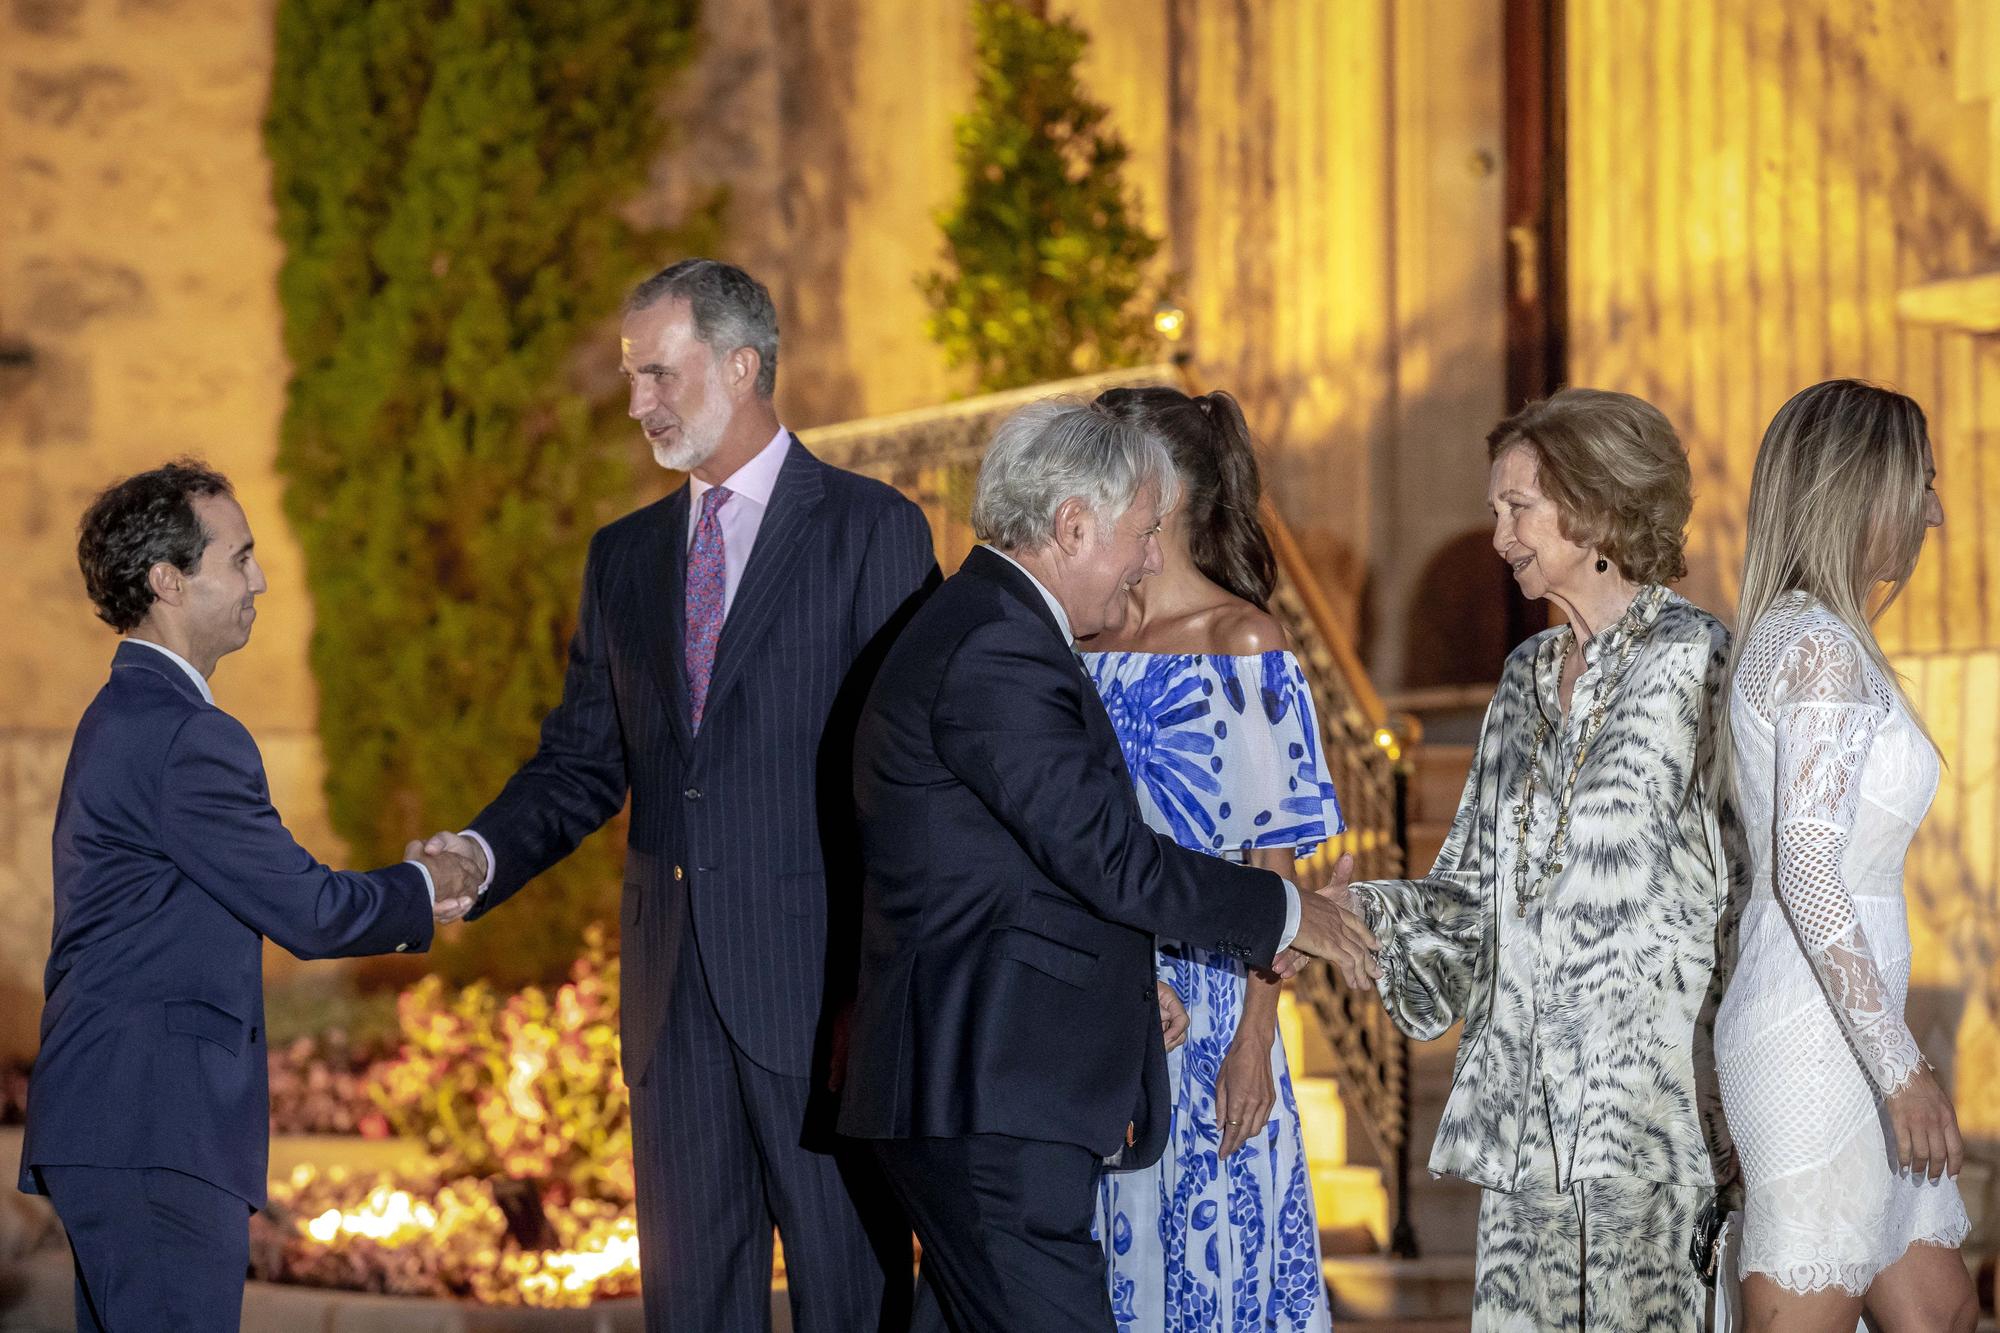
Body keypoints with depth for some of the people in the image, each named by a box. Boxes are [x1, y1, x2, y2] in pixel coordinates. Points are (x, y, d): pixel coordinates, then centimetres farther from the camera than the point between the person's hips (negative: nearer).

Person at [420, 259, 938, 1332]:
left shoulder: (872, 531, -2)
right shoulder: (624, 556, 16)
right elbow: (584, 760, 15)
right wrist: (484, 854, -6)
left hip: (820, 985, -6)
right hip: (674, 992, 6)